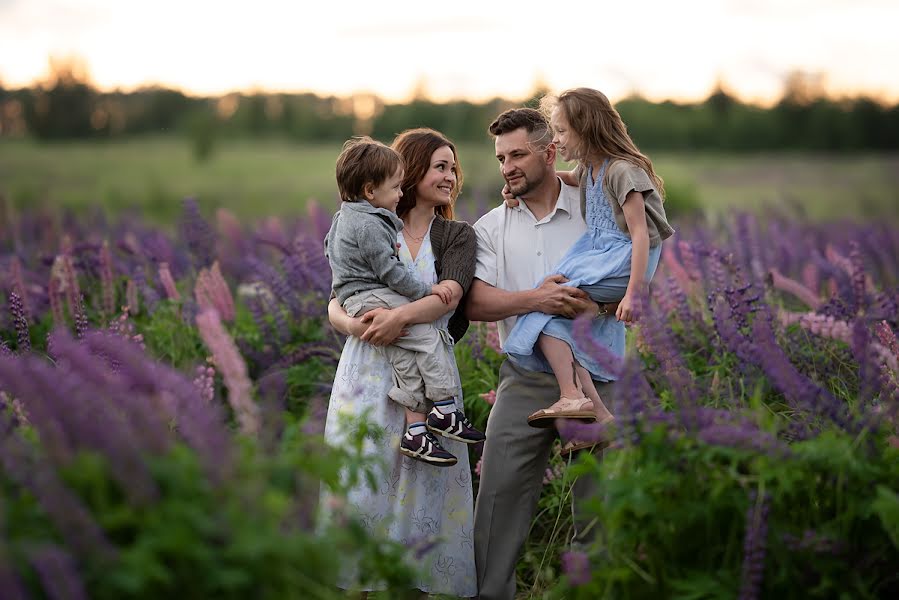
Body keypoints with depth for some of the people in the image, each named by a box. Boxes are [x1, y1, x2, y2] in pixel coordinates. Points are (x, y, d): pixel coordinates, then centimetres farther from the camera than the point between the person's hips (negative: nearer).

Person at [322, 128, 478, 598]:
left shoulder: (457, 236, 10)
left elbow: (451, 294, -9)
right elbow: (335, 304, 3)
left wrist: (402, 315, -26)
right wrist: (354, 323, -19)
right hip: (367, 370, 0)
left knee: (421, 488, -2)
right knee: (361, 485, -2)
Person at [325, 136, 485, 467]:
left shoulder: (344, 216, 18)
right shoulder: (370, 226, -15)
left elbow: (329, 246, 35)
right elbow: (390, 271, -16)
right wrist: (427, 289, -9)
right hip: (370, 298, -10)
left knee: (403, 356, -2)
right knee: (426, 336, -16)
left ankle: (415, 429, -11)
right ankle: (444, 409, -13)